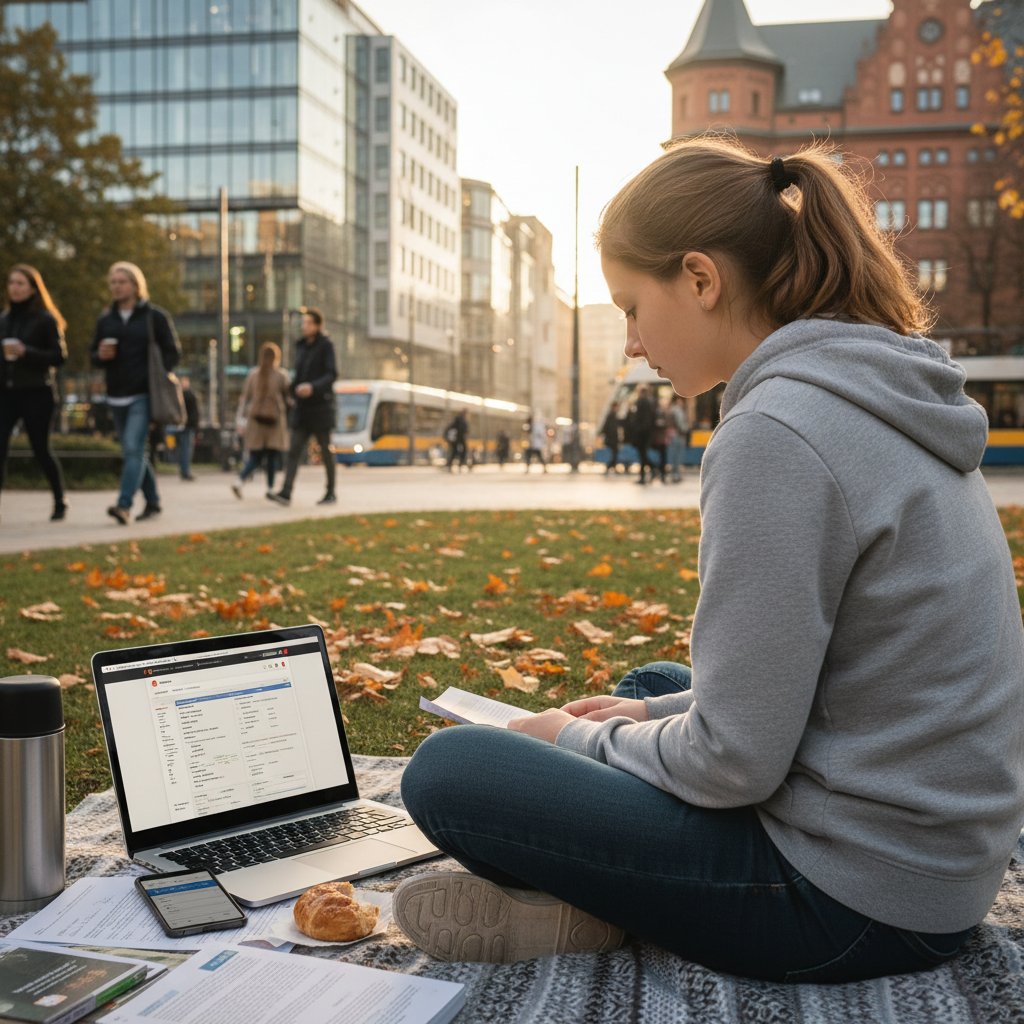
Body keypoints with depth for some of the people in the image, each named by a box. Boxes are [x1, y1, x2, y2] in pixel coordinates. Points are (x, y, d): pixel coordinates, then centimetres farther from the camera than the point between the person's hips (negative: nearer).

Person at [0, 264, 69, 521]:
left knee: (41, 450, 2)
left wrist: (26, 352, -20)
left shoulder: (46, 319, -3)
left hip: (36, 393, -4)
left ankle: (60, 501, 23)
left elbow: (60, 356, -9)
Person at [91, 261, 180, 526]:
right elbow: (93, 355, 17)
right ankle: (152, 502, 24)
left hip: (143, 395, -6)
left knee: (134, 449, -17)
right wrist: (100, 355, -7)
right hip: (116, 396, 6)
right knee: (133, 452, 11)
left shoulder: (155, 316, -1)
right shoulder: (105, 320, 12)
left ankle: (124, 505, -24)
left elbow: (173, 352, 0)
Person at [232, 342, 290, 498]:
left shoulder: (253, 375, 5)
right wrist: (288, 420, 9)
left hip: (255, 419, 3)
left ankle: (240, 481, -12)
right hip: (274, 419, -3)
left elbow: (244, 397, 5)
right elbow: (287, 398, -1)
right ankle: (270, 488, 7)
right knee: (273, 455, 7)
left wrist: (241, 419, 9)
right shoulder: (281, 376, -4)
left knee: (255, 456, 8)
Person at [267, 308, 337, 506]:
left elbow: (332, 374, -16)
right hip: (302, 408, 6)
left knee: (325, 450, 4)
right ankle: (285, 493, -15)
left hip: (321, 404, -6)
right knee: (294, 450, -6)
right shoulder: (301, 347, 13)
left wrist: (312, 387, -29)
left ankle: (331, 493, 15)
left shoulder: (326, 345, -6)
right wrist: (295, 389, 17)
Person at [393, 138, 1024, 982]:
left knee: (445, 770, -10)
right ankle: (609, 897, 10)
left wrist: (581, 743, -2)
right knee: (650, 684, 29)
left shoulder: (775, 434, -23)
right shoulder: (890, 404, 8)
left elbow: (734, 762, -21)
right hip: (940, 852, 10)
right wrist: (655, 717, 12)